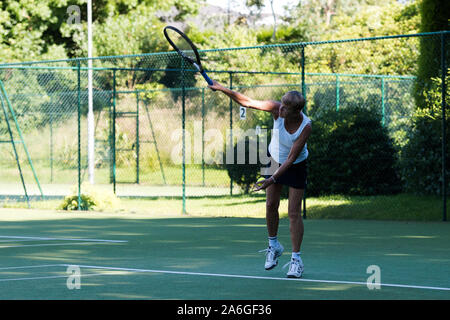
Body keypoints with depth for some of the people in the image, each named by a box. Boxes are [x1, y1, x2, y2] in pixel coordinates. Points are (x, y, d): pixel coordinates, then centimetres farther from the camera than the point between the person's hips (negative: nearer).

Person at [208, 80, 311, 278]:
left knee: (294, 213, -7)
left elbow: (291, 158, -31)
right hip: (274, 159, 4)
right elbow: (246, 101, -18)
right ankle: (273, 246, 28)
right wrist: (222, 89, -26)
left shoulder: (306, 126, -33)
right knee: (271, 205, 5)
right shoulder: (276, 109, -26)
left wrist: (273, 179, -35)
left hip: (296, 166, -4)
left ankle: (296, 259, -1)